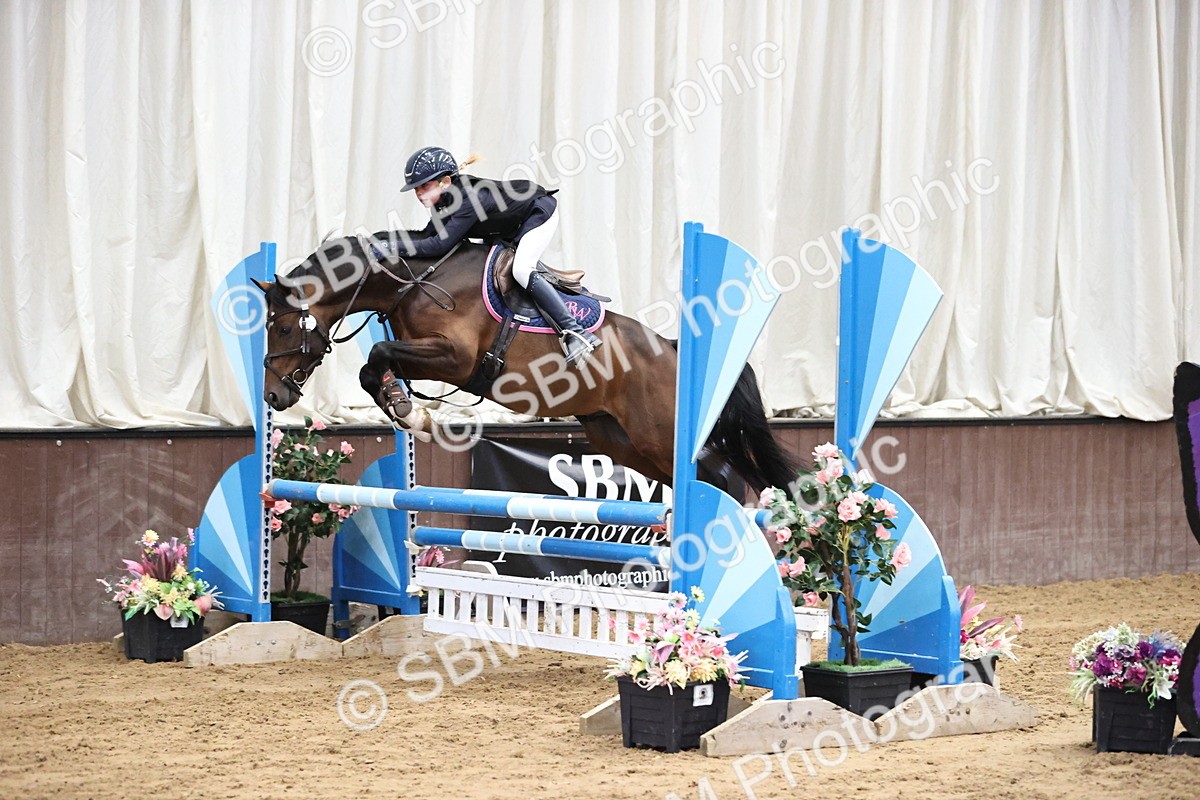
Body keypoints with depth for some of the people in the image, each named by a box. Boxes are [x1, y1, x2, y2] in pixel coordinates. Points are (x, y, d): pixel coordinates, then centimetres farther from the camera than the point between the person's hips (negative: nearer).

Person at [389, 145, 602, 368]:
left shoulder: (469, 199, -38)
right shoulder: (446, 199, -10)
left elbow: (440, 244, -42)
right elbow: (428, 234, -9)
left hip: (540, 213, -10)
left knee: (521, 270, -28)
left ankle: (574, 332, -29)